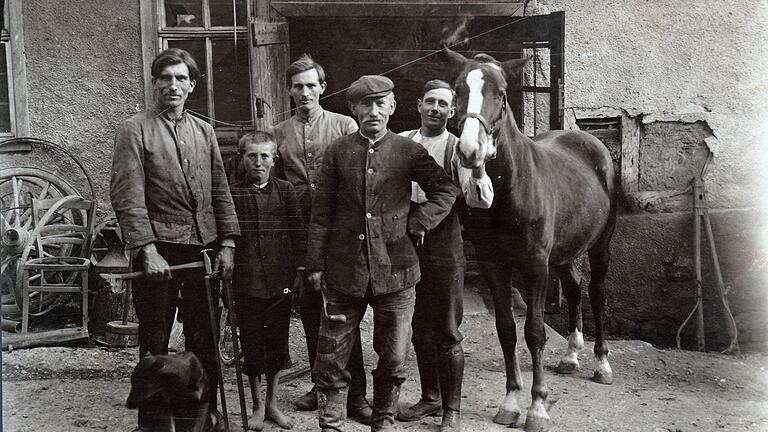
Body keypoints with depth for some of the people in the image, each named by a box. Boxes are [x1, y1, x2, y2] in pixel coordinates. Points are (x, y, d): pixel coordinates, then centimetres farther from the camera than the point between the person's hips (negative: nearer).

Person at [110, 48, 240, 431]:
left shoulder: (204, 131, 14)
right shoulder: (134, 130, -1)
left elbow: (220, 192, 13)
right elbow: (127, 197, -9)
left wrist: (226, 244, 4)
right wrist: (147, 251, -17)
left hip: (203, 249, 4)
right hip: (159, 251, -4)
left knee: (203, 341, 11)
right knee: (155, 345, 5)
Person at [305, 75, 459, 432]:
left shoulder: (409, 151, 1)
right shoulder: (337, 152, 2)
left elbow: (447, 190, 9)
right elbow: (322, 212, 4)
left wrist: (418, 223, -3)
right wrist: (316, 263, 2)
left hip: (395, 270, 0)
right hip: (344, 270, 0)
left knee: (393, 359, 10)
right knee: (331, 358, 5)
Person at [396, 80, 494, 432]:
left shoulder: (457, 148, -6)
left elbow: (480, 201, -16)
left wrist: (478, 167, -34)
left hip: (443, 251, -4)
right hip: (406, 247, 4)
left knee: (446, 333, 2)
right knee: (419, 329, 16)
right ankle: (430, 398, 33)